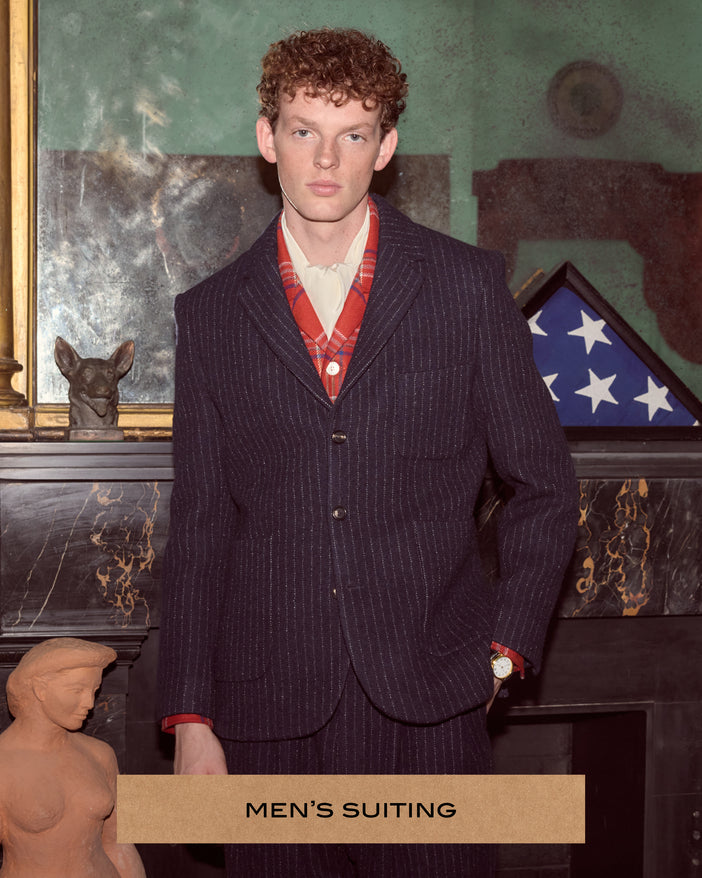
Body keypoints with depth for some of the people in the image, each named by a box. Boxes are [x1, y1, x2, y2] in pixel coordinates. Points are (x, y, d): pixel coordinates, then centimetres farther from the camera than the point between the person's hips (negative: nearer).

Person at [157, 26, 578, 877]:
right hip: (270, 715, 1)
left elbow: (544, 486, 9)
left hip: (429, 708, -1)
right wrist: (190, 719, 3)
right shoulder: (212, 316, 7)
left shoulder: (467, 287, 3)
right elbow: (199, 528, 7)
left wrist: (506, 647, 0)